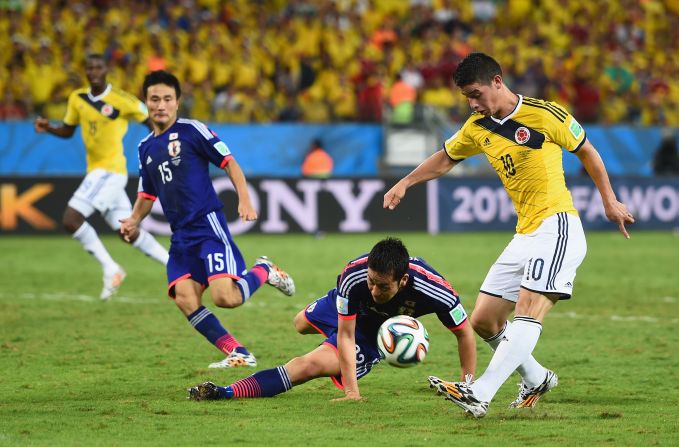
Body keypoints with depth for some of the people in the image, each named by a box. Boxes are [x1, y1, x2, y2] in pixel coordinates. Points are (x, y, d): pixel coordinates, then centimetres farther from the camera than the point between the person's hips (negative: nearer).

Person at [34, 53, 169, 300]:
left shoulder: (121, 101, -12)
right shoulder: (77, 98, 7)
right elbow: (68, 131, 18)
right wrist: (48, 128, -2)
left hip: (110, 170, -8)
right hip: (96, 170, 8)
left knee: (72, 219, -17)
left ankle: (110, 268, -7)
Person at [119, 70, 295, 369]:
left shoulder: (192, 131, -3)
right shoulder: (146, 147, 17)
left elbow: (229, 162, -4)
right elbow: (148, 194, 27)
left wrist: (245, 201, -16)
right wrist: (134, 220, 8)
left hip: (208, 224, -6)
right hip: (181, 235, 6)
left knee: (225, 297, -21)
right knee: (184, 298, -14)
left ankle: (264, 271, 12)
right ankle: (238, 354, -4)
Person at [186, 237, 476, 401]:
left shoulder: (433, 290, -42)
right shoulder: (354, 277, -41)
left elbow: (464, 333, -24)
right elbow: (346, 336, -31)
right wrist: (351, 391, -37)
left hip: (375, 336, -2)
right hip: (348, 314, 2)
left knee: (311, 365, -21)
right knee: (302, 325, 33)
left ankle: (227, 393, -17)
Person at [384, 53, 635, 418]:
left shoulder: (545, 115, -7)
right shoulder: (478, 128, 10)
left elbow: (586, 151, 5)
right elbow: (446, 158, 28)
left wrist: (609, 201, 8)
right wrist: (405, 183, 17)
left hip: (557, 227, -8)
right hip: (524, 235, 8)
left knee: (528, 312, -22)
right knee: (483, 320, 5)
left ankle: (480, 395, -35)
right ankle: (535, 379, 25)